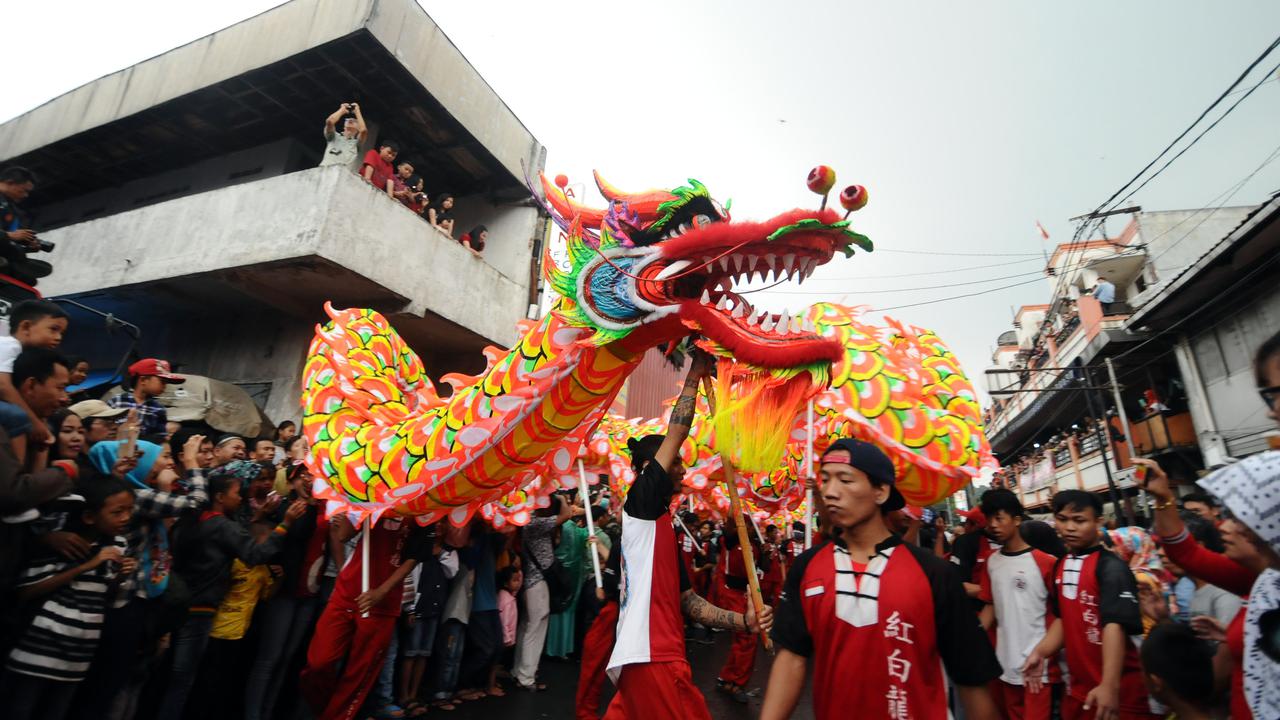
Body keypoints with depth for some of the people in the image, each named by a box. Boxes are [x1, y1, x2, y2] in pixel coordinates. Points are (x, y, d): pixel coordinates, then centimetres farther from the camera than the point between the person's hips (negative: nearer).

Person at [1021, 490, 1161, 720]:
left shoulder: (1111, 567, -17)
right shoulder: (1061, 566, 5)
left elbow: (1115, 625, -26)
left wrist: (1110, 685, -33)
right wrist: (1040, 652, 2)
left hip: (1119, 690, -7)